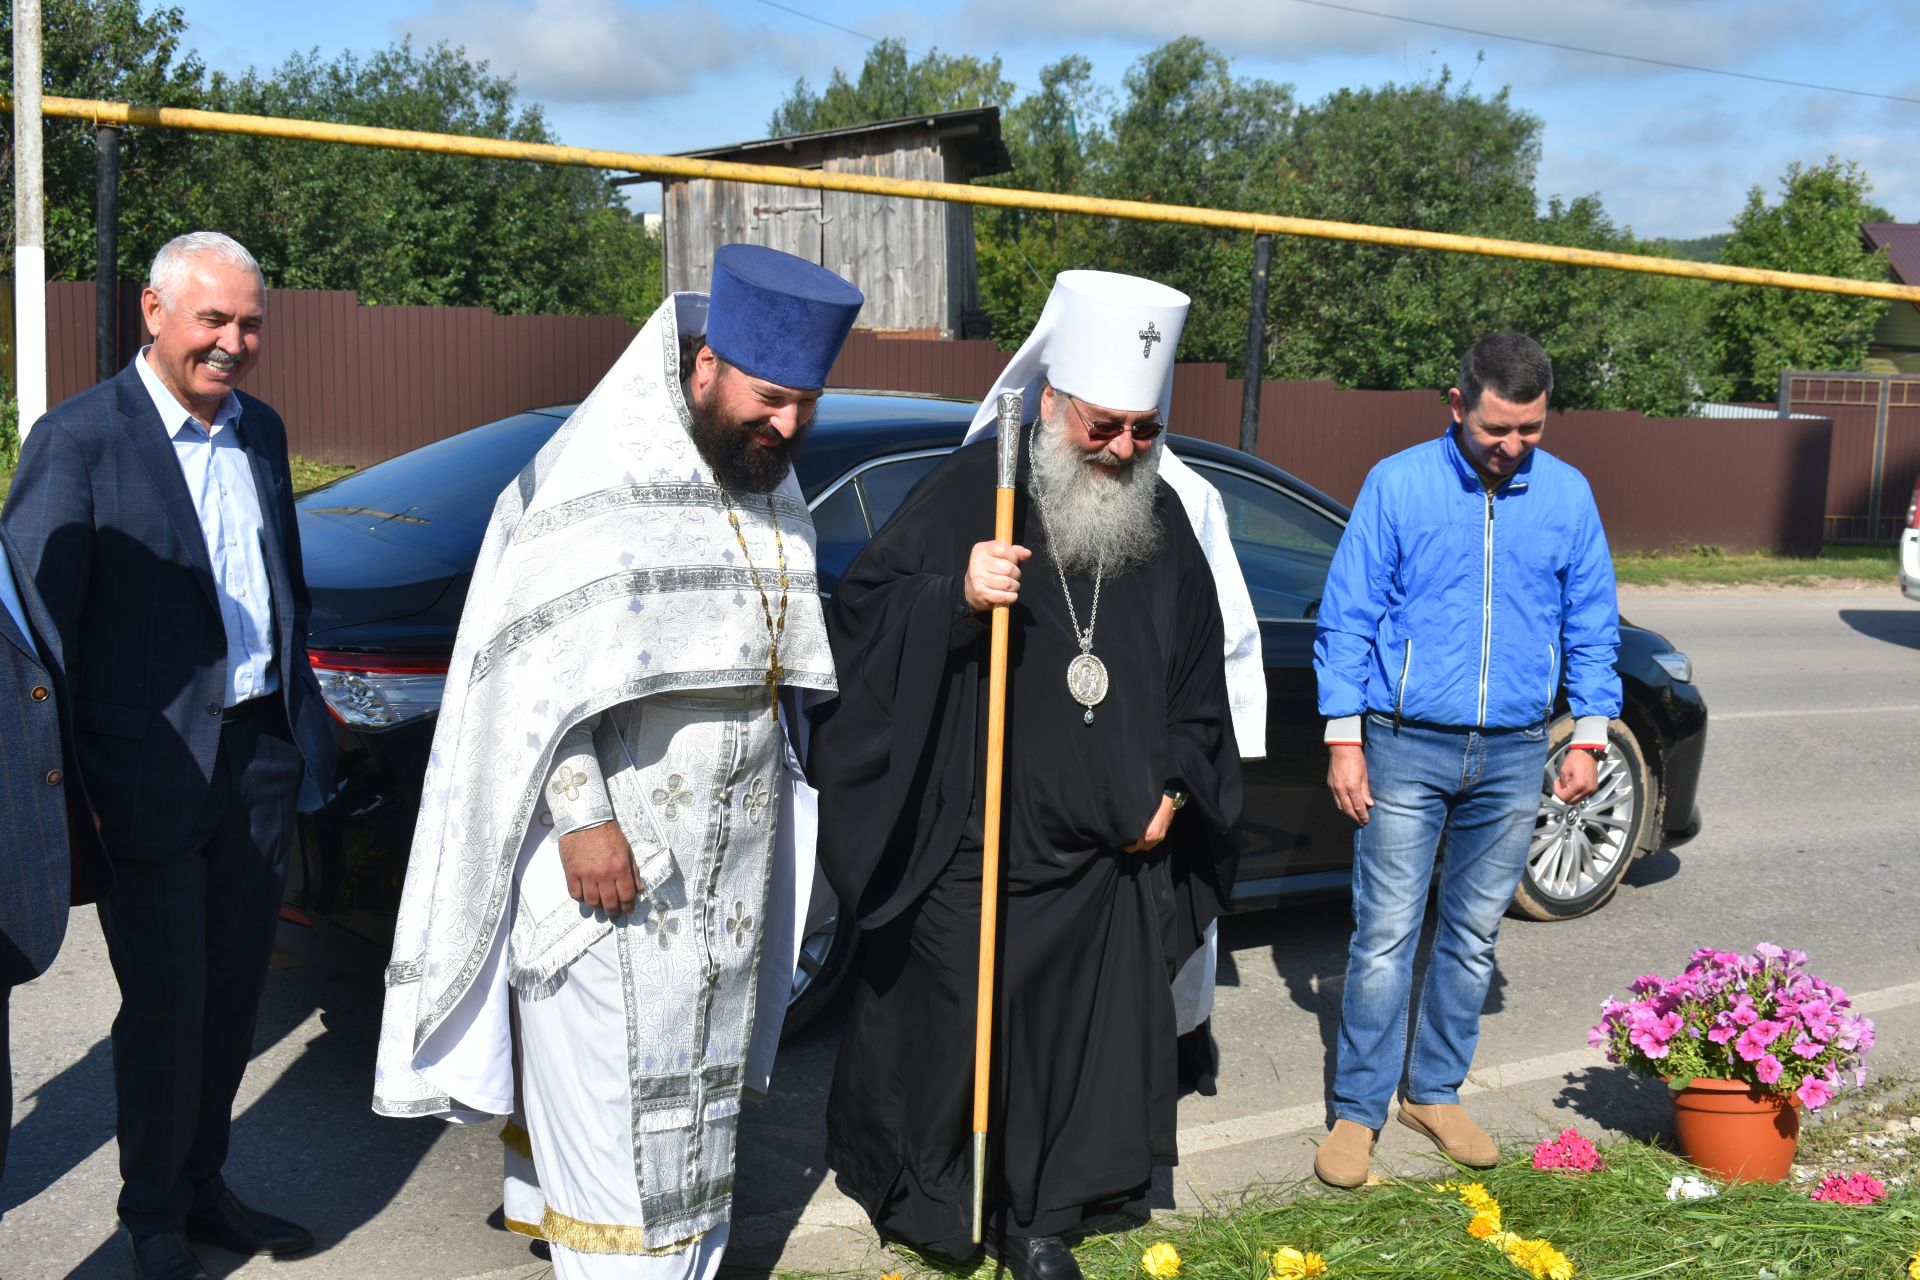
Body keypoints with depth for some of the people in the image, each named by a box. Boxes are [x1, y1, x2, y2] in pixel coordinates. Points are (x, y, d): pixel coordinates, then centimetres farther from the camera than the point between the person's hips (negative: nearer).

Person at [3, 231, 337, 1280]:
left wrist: (304, 716, 15)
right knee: (164, 1006, 7)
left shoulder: (260, 429, 9)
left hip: (261, 758, 6)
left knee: (233, 993, 16)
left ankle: (203, 1186, 35)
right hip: (152, 774, -6)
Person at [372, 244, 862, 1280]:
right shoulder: (603, 475, -14)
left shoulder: (771, 492, 9)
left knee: (693, 1071, 17)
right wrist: (581, 815, -21)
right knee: (616, 1088, 0)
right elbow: (539, 665, -17)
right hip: (612, 845, -7)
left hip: (729, 854, 7)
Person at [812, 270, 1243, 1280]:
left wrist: (1173, 785, 10)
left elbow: (1198, 669, 18)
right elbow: (859, 615, -11)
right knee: (947, 1028, 5)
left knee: (1081, 1037, 12)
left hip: (1109, 858, 5)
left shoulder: (1162, 522, 7)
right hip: (967, 850, -4)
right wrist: (954, 596, -29)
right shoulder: (971, 491, -9)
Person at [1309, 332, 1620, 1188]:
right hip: (1407, 747, -3)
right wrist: (1343, 738, -8)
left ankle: (1435, 1092, 27)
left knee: (1473, 935, 12)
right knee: (1385, 935, -2)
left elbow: (1592, 626, 13)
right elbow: (1347, 618, -3)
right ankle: (1357, 1111, 9)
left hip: (1511, 756, 3)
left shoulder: (1567, 496, 5)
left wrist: (1589, 734, 5)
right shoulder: (1398, 484, -5)